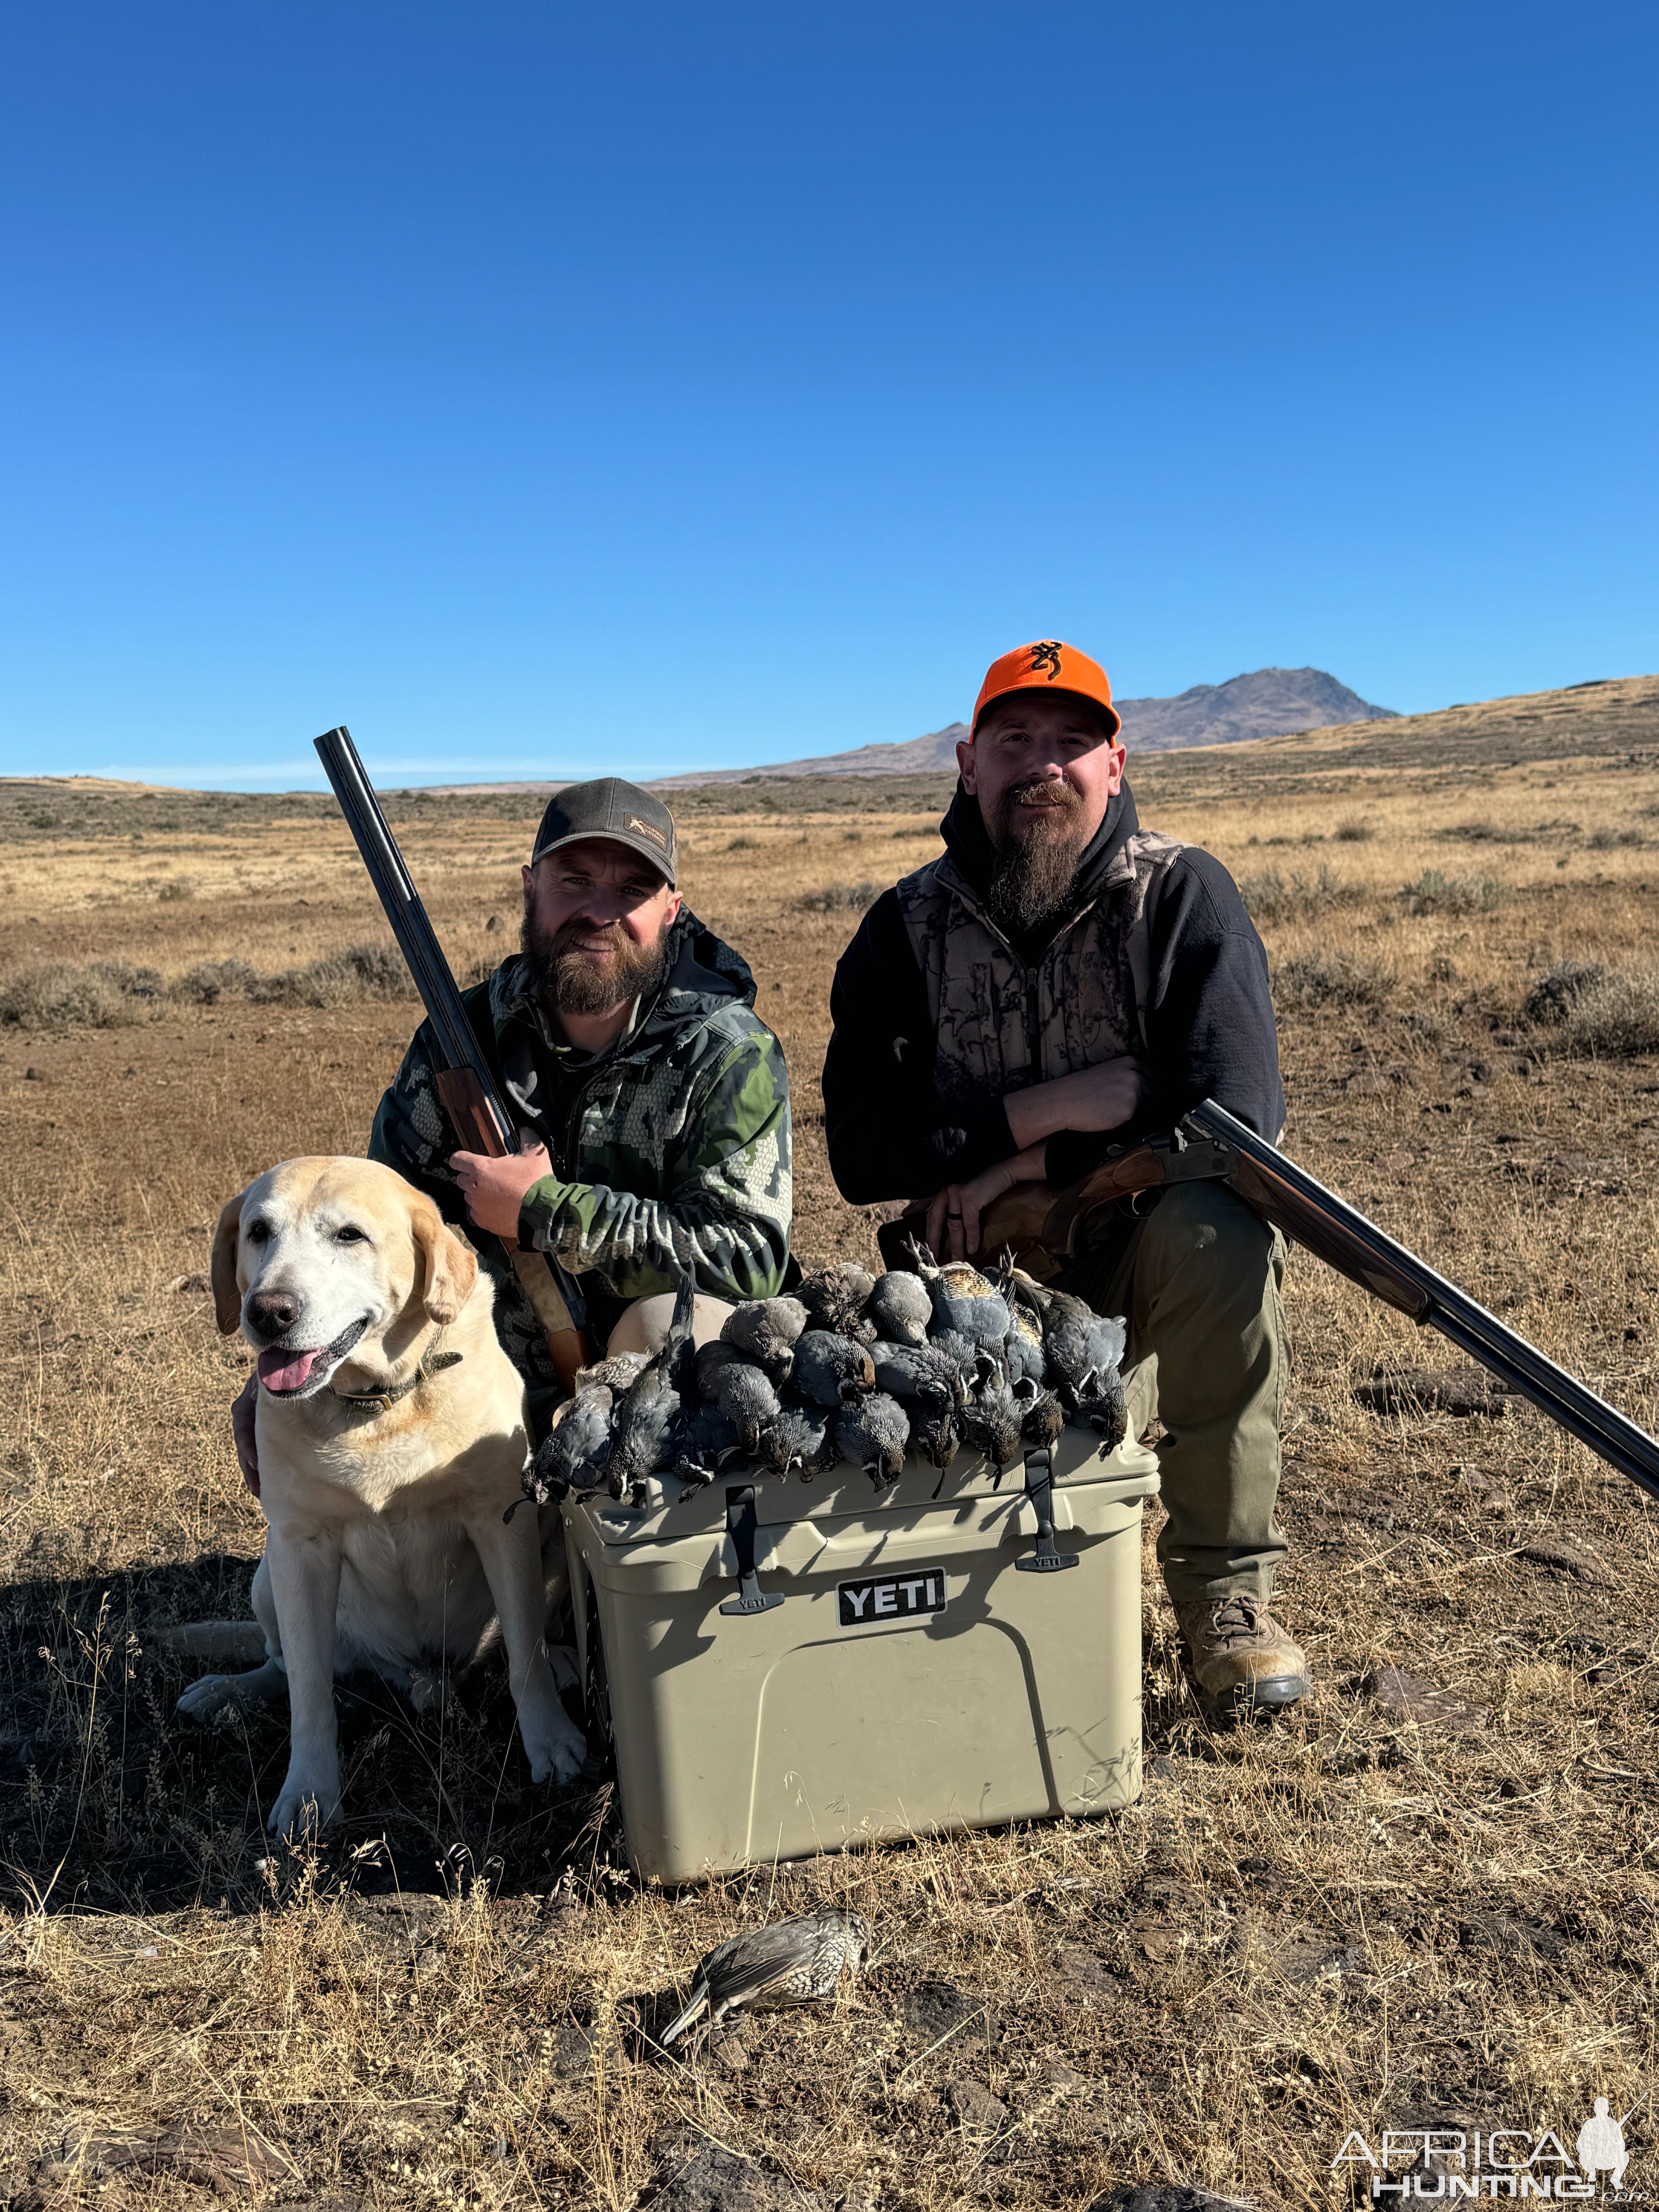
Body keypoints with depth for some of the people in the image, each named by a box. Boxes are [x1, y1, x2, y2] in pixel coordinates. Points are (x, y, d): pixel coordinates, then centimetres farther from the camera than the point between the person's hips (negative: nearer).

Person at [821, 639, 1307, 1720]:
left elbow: (1237, 1108, -21)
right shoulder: (906, 929, -2)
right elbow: (860, 1157, -7)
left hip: (1154, 1253, -1)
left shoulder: (1183, 893, -7)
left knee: (1214, 1232, -35)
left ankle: (1226, 1591, -16)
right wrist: (1039, 1111, -18)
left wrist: (1027, 1168, -17)